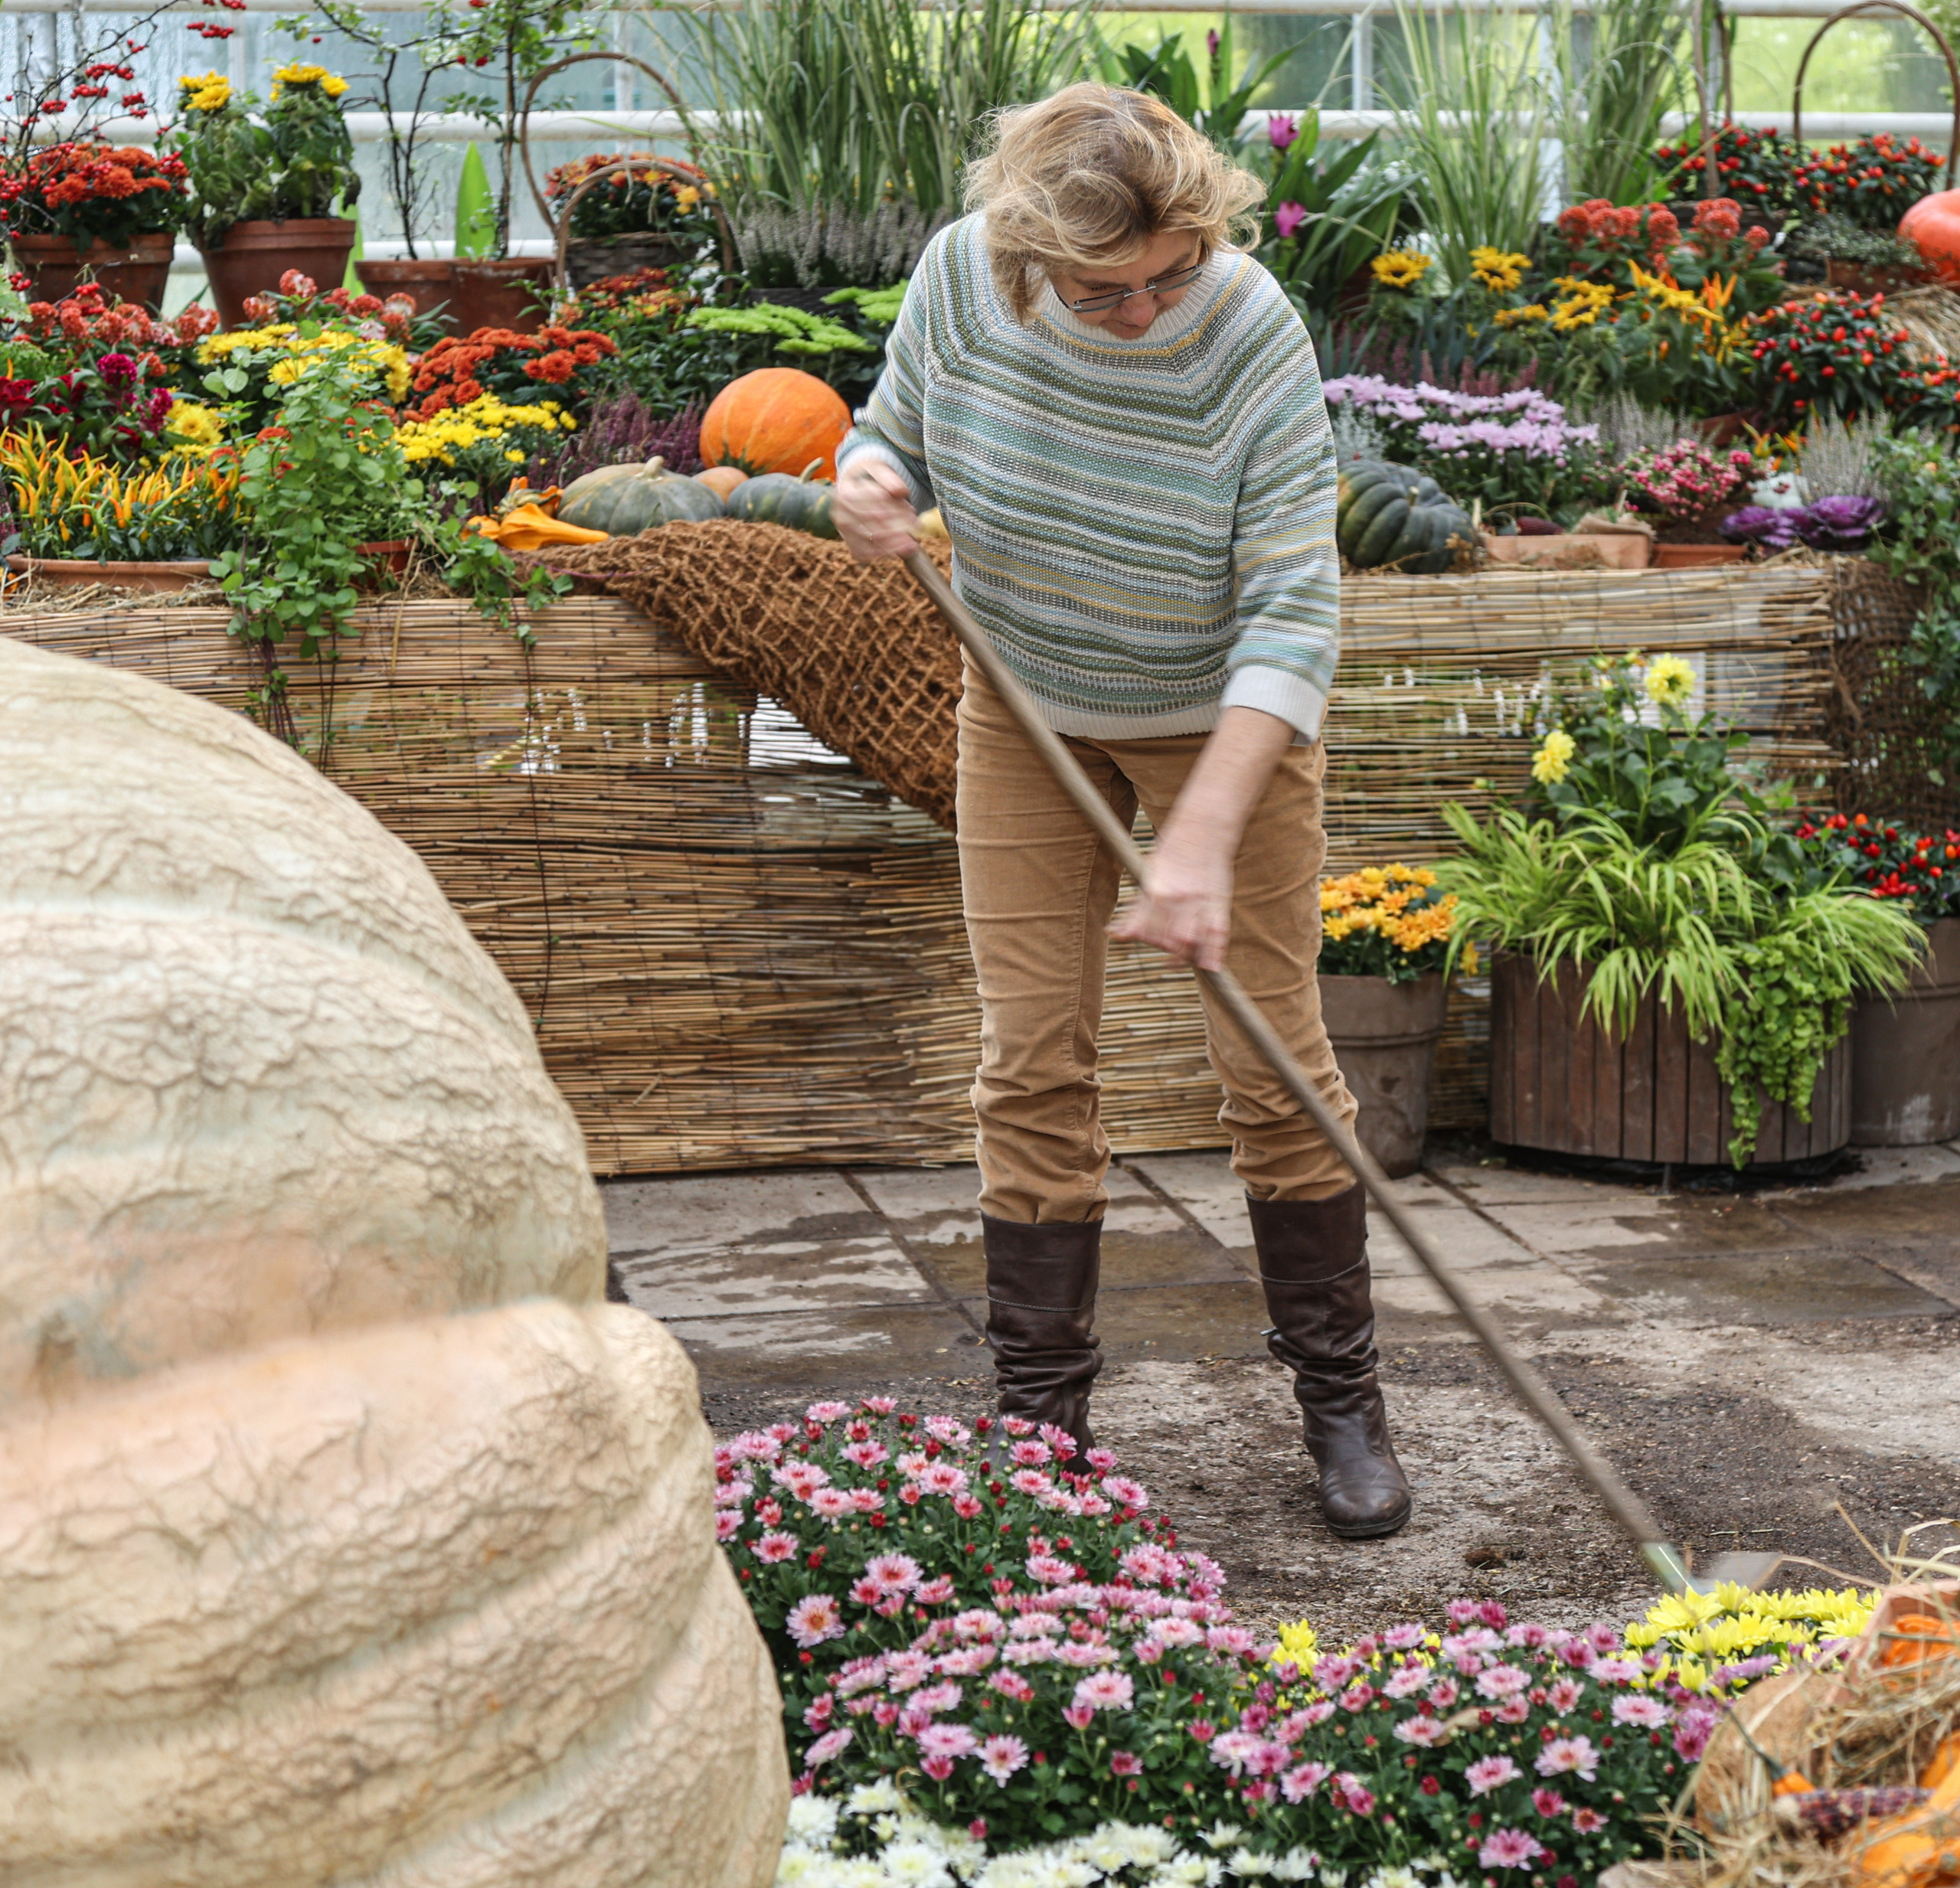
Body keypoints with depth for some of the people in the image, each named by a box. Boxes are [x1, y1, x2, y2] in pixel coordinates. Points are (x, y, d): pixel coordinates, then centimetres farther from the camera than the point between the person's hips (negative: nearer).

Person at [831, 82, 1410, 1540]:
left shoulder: (1254, 343, -29)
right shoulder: (961, 278, -19)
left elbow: (1293, 614, -29)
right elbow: (898, 433, 1)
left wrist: (1204, 838, -37)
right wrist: (870, 485, -25)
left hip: (1223, 722, -3)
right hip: (1026, 713, 3)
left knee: (1277, 1062, -2)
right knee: (1032, 1066, 1)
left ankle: (1342, 1400, 13)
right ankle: (1041, 1422, 10)